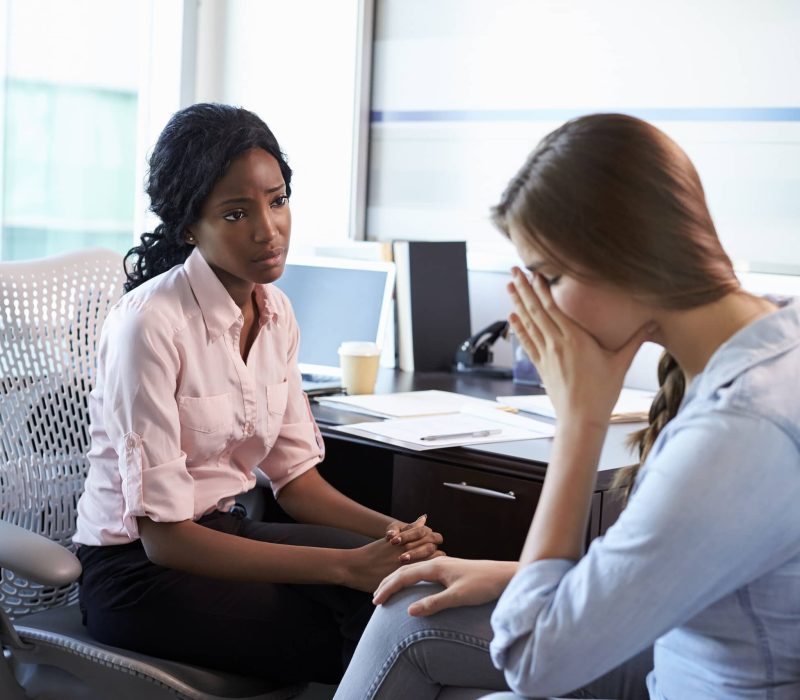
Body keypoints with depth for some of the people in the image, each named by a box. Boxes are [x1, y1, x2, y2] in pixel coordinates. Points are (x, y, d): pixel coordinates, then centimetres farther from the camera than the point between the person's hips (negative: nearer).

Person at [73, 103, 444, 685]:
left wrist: (391, 530, -12)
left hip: (224, 532, 7)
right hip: (140, 568, -6)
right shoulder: (151, 323, -21)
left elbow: (295, 473, 8)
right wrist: (347, 565, -25)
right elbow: (163, 535, -22)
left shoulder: (276, 312, 2)